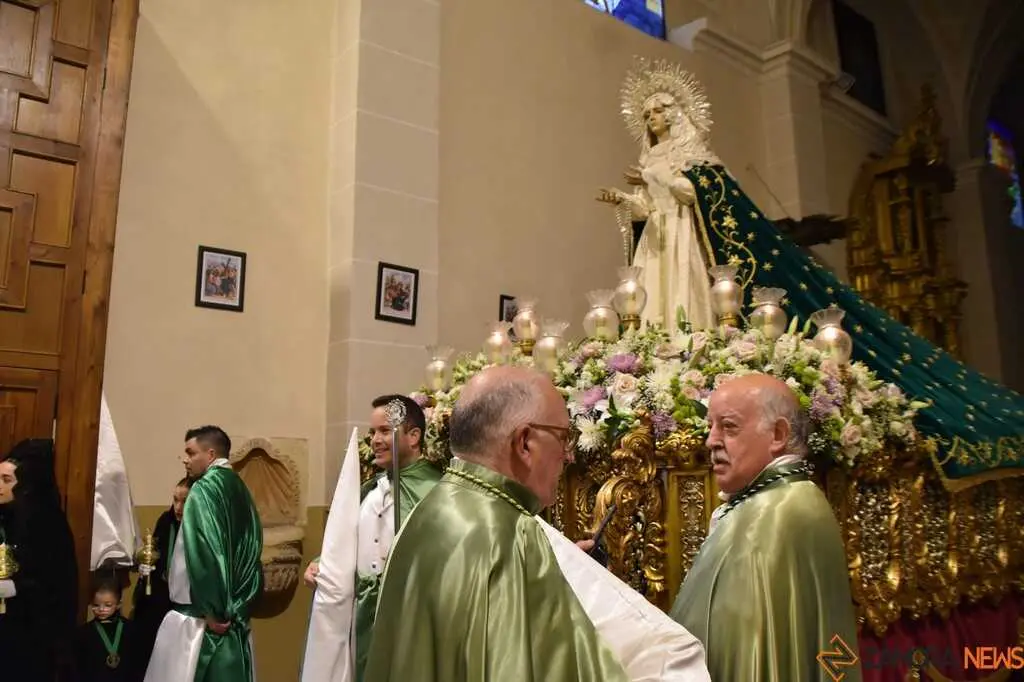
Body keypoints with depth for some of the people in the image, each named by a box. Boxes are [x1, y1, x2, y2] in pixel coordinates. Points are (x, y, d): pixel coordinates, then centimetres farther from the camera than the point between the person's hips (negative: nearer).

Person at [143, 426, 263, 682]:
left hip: (198, 618, -7)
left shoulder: (203, 489, -10)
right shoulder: (242, 492, 11)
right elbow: (252, 554, 10)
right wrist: (237, 608, 10)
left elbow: (203, 553, -19)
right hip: (234, 618, 7)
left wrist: (211, 611, -13)